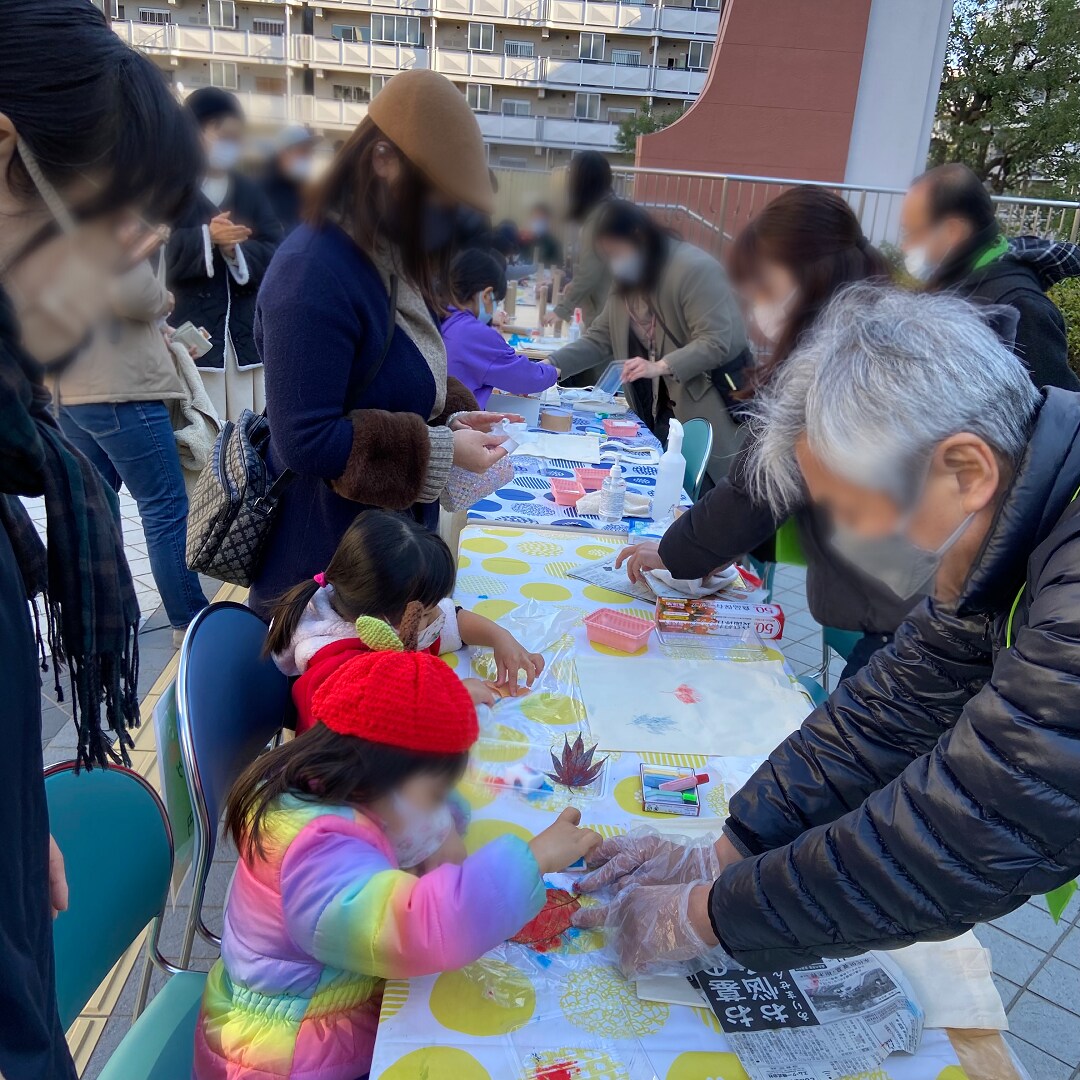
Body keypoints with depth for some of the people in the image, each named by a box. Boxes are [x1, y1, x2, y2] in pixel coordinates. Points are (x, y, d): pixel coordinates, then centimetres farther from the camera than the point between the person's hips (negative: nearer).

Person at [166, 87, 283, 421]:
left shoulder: (249, 191, 17)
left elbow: (276, 255, 6)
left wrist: (237, 249, -12)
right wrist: (206, 237, -18)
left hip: (247, 334, 4)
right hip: (190, 334, -4)